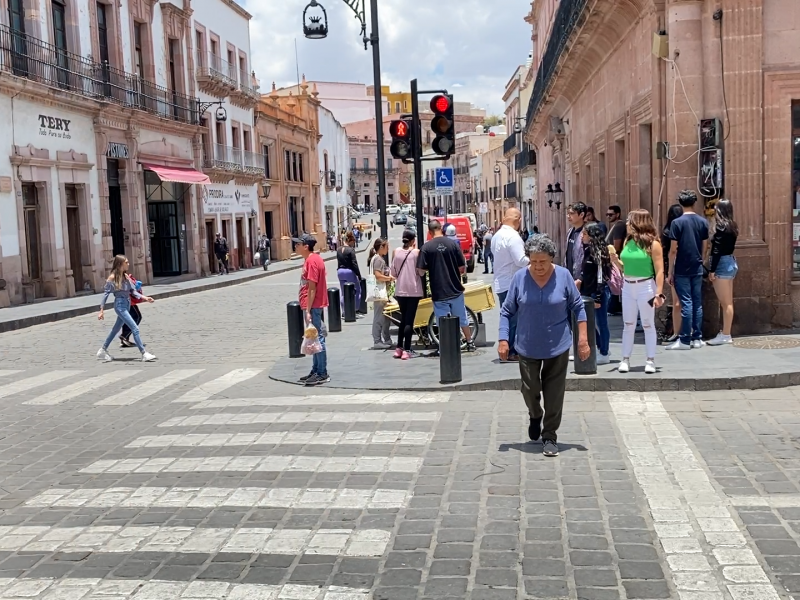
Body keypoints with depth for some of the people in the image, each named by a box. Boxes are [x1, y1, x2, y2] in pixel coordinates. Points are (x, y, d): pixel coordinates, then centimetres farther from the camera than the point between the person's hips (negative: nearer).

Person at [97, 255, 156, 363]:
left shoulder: (125, 276, 9)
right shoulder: (112, 277, -10)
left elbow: (133, 291, 8)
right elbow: (106, 294, -7)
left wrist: (144, 297, -7)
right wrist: (102, 311, -9)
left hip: (127, 305, 8)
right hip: (120, 305, -8)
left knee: (116, 329, 18)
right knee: (135, 328, -13)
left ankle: (103, 351, 32)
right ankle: (144, 354, -13)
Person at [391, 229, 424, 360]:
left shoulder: (396, 252, 2)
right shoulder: (416, 252, -7)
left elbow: (393, 273, 4)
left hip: (400, 290, 4)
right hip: (413, 290, -4)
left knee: (403, 318, 16)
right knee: (409, 320, -1)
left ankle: (399, 348, 15)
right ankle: (406, 350, -5)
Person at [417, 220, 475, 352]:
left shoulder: (426, 247, -10)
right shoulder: (453, 244, -4)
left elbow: (421, 271, -11)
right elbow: (462, 268, -2)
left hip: (439, 292, -3)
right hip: (456, 290, 3)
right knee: (462, 318, 20)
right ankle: (470, 343, 31)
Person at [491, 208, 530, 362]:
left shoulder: (497, 235, 11)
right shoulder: (513, 236, -18)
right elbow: (521, 260, -24)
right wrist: (531, 260, -4)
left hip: (501, 284, 9)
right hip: (511, 284, -9)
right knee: (513, 319, -2)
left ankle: (506, 349, 21)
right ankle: (511, 352, 2)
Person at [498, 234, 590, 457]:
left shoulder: (564, 276, -9)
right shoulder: (519, 277, -8)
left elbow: (578, 307, 0)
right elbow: (507, 311, -1)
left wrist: (583, 339, -4)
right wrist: (503, 340, -8)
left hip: (558, 347, -1)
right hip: (528, 347, 1)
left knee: (554, 394, 4)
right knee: (529, 390, 8)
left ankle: (550, 436, 18)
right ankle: (535, 417, 39)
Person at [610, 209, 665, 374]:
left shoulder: (652, 244, -10)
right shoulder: (628, 242, 7)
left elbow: (659, 271, -12)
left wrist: (658, 294, -17)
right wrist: (615, 260, -3)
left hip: (645, 287, -6)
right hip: (628, 287, 6)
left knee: (648, 325, 3)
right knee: (628, 325, 9)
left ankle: (650, 360, 10)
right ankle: (625, 360, 15)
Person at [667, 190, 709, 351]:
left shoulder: (677, 222, -10)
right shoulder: (703, 222, 5)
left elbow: (673, 250, -11)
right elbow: (705, 247, 9)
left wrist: (670, 271, -4)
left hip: (682, 270, -4)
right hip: (697, 269, 5)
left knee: (686, 304, -4)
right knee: (697, 303, 9)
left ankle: (685, 340, -1)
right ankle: (697, 338, 13)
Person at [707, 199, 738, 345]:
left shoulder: (721, 227, -14)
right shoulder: (732, 226, 12)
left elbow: (717, 250, -17)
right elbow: (728, 247, 13)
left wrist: (712, 270, -16)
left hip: (722, 264, -9)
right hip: (731, 263, 9)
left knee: (725, 302, -6)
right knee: (728, 302, 11)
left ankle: (725, 335, -3)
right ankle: (726, 333, 16)